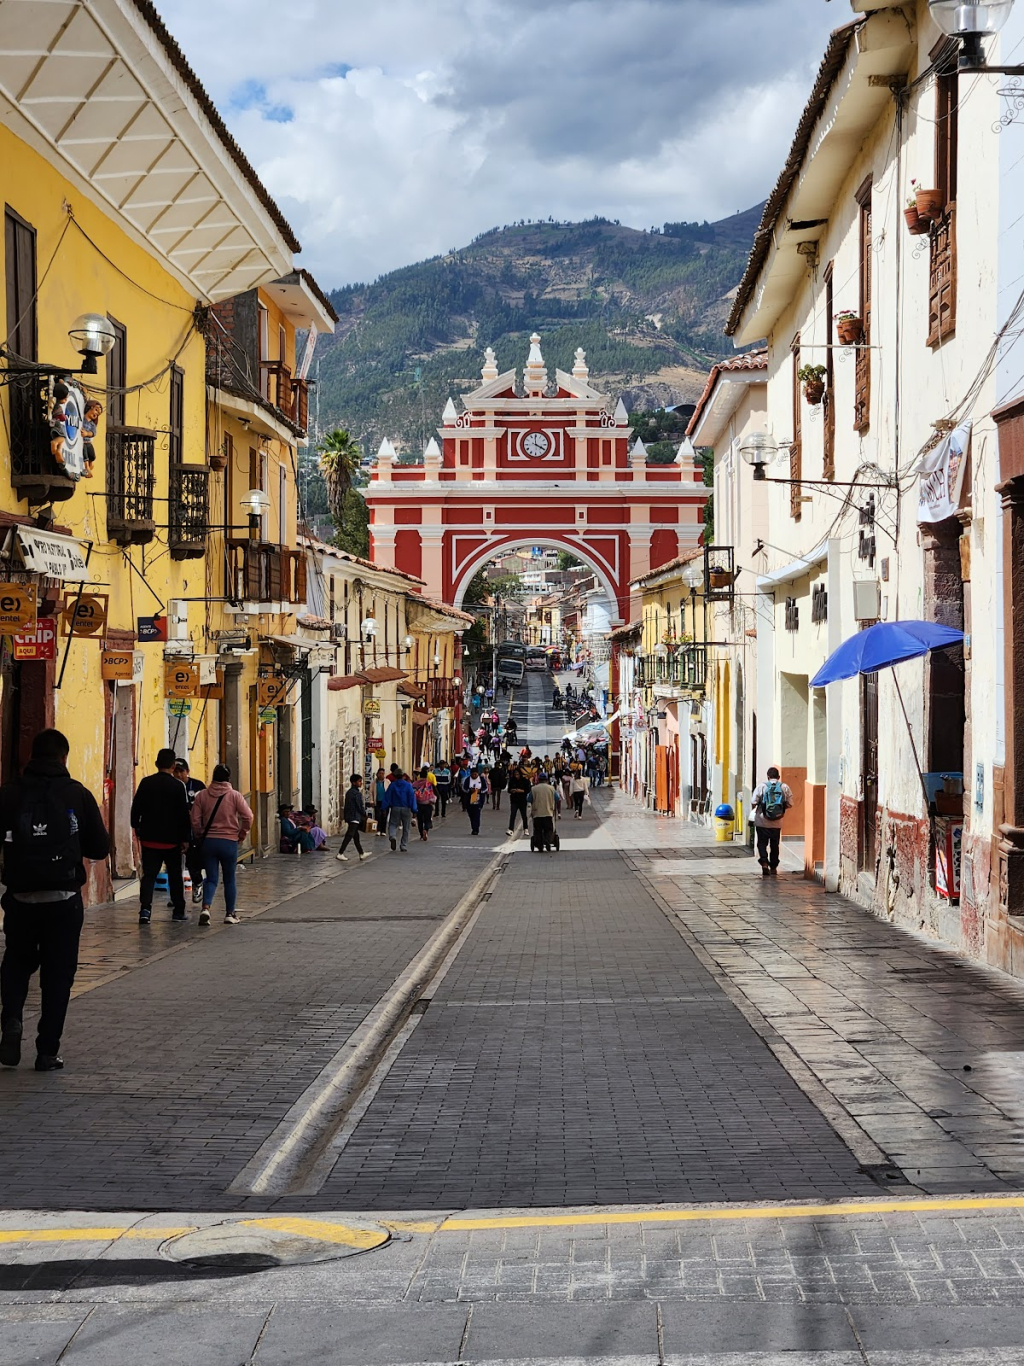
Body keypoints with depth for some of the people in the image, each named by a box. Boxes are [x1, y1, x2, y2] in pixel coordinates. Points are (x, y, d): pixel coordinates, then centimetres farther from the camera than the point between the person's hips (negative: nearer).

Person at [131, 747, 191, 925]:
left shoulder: (146, 783, -1)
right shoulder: (178, 786, -8)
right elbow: (183, 814, -7)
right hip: (171, 839, -2)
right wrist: (185, 838, -1)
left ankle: (145, 908, -16)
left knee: (149, 875, 1)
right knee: (175, 875, 12)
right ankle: (179, 911, 18)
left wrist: (136, 827, 19)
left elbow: (136, 808, 4)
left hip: (149, 838, 2)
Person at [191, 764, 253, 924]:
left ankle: (206, 908, -19)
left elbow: (195, 820, -1)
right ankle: (230, 914, 18)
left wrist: (201, 835, 13)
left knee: (211, 879, 5)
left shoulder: (202, 795, 1)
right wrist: (242, 834, 4)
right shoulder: (234, 795, -4)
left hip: (208, 841, 2)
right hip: (229, 842, -2)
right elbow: (248, 817, -10)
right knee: (229, 880, 12)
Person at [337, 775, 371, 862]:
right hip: (355, 817, -10)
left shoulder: (349, 792, 13)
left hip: (349, 817, 10)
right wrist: (364, 814, 2)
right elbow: (360, 806, -14)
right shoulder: (357, 793, -14)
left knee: (356, 836, 14)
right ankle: (340, 854, -11)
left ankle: (361, 854, 21)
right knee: (349, 836, -8)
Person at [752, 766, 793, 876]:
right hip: (777, 823, 2)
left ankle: (764, 862, -14)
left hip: (762, 822, -2)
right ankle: (773, 867, 20)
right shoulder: (785, 787, -3)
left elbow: (753, 802, -11)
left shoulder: (761, 786, -8)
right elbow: (790, 803, -1)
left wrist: (755, 808, 11)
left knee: (762, 843, 7)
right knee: (774, 845, 15)